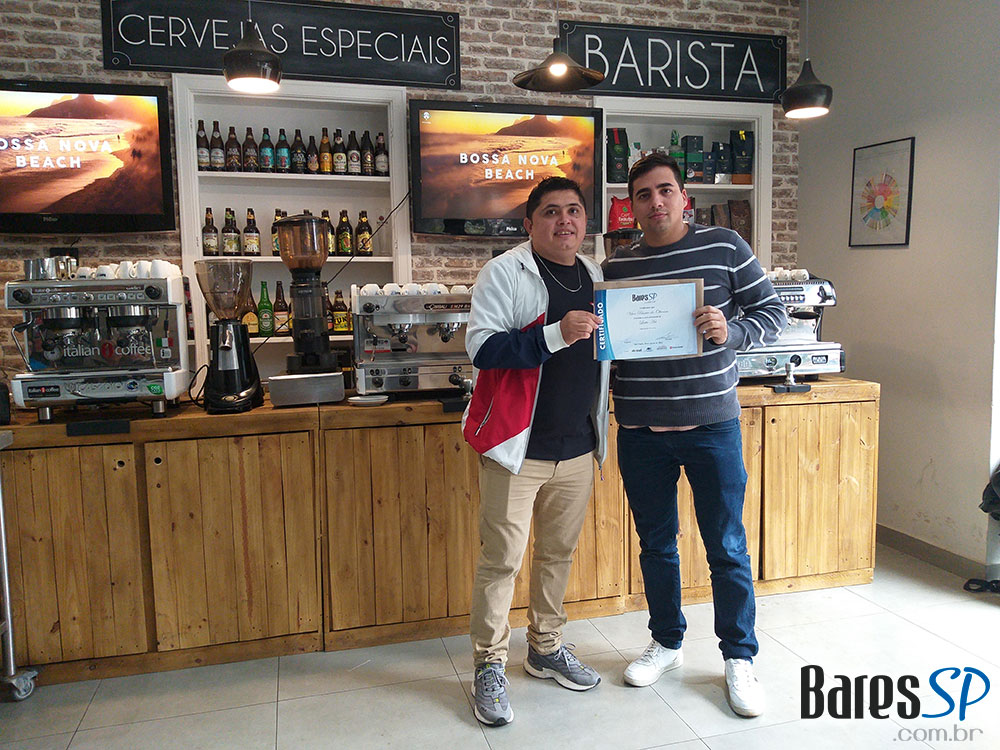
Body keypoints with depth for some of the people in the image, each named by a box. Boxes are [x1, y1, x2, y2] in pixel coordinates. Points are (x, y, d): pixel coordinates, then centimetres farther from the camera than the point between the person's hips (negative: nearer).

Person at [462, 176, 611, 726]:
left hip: (577, 450, 6)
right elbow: (481, 347, -20)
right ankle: (489, 666, 18)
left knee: (558, 554, 17)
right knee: (501, 560, 1)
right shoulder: (504, 272, -8)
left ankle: (546, 649, 35)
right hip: (517, 448, -6)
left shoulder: (595, 278, 12)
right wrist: (555, 334, -28)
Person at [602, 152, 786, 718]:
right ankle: (667, 642, 34)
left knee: (727, 547, 7)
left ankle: (740, 657, 26)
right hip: (641, 430, 3)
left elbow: (774, 314, 0)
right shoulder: (617, 266, 6)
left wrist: (731, 331, -20)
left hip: (711, 423, -2)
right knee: (656, 543, 14)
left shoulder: (724, 247, -1)